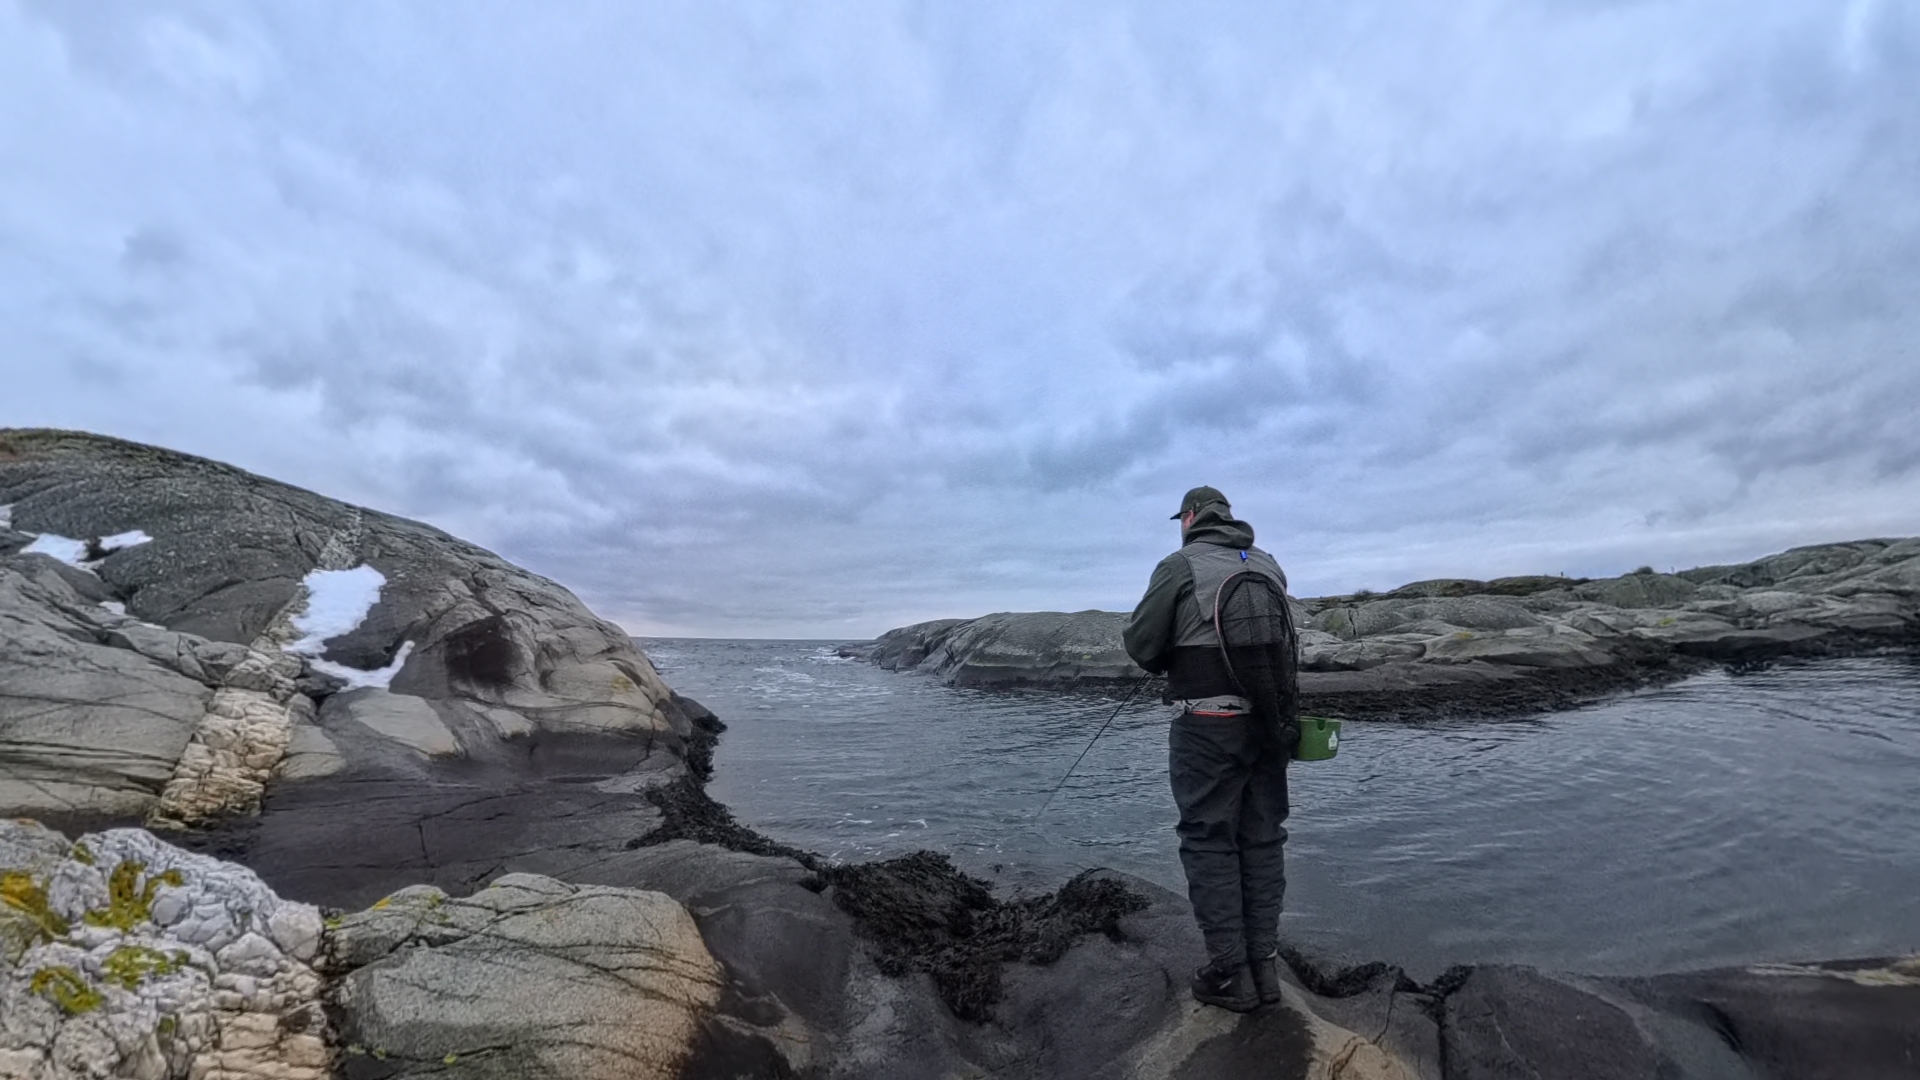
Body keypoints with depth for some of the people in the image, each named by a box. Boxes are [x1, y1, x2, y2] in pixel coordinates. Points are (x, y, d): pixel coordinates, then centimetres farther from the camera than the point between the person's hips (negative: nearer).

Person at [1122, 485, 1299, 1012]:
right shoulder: (1269, 564, 11)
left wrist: (1168, 662, 13)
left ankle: (1229, 973, 12)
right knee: (1262, 839, 14)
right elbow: (1282, 637, 17)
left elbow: (1140, 643, -8)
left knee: (1210, 843, 5)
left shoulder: (1180, 565, -7)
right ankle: (1264, 963, 23)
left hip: (1209, 726, -6)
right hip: (1272, 721, 6)